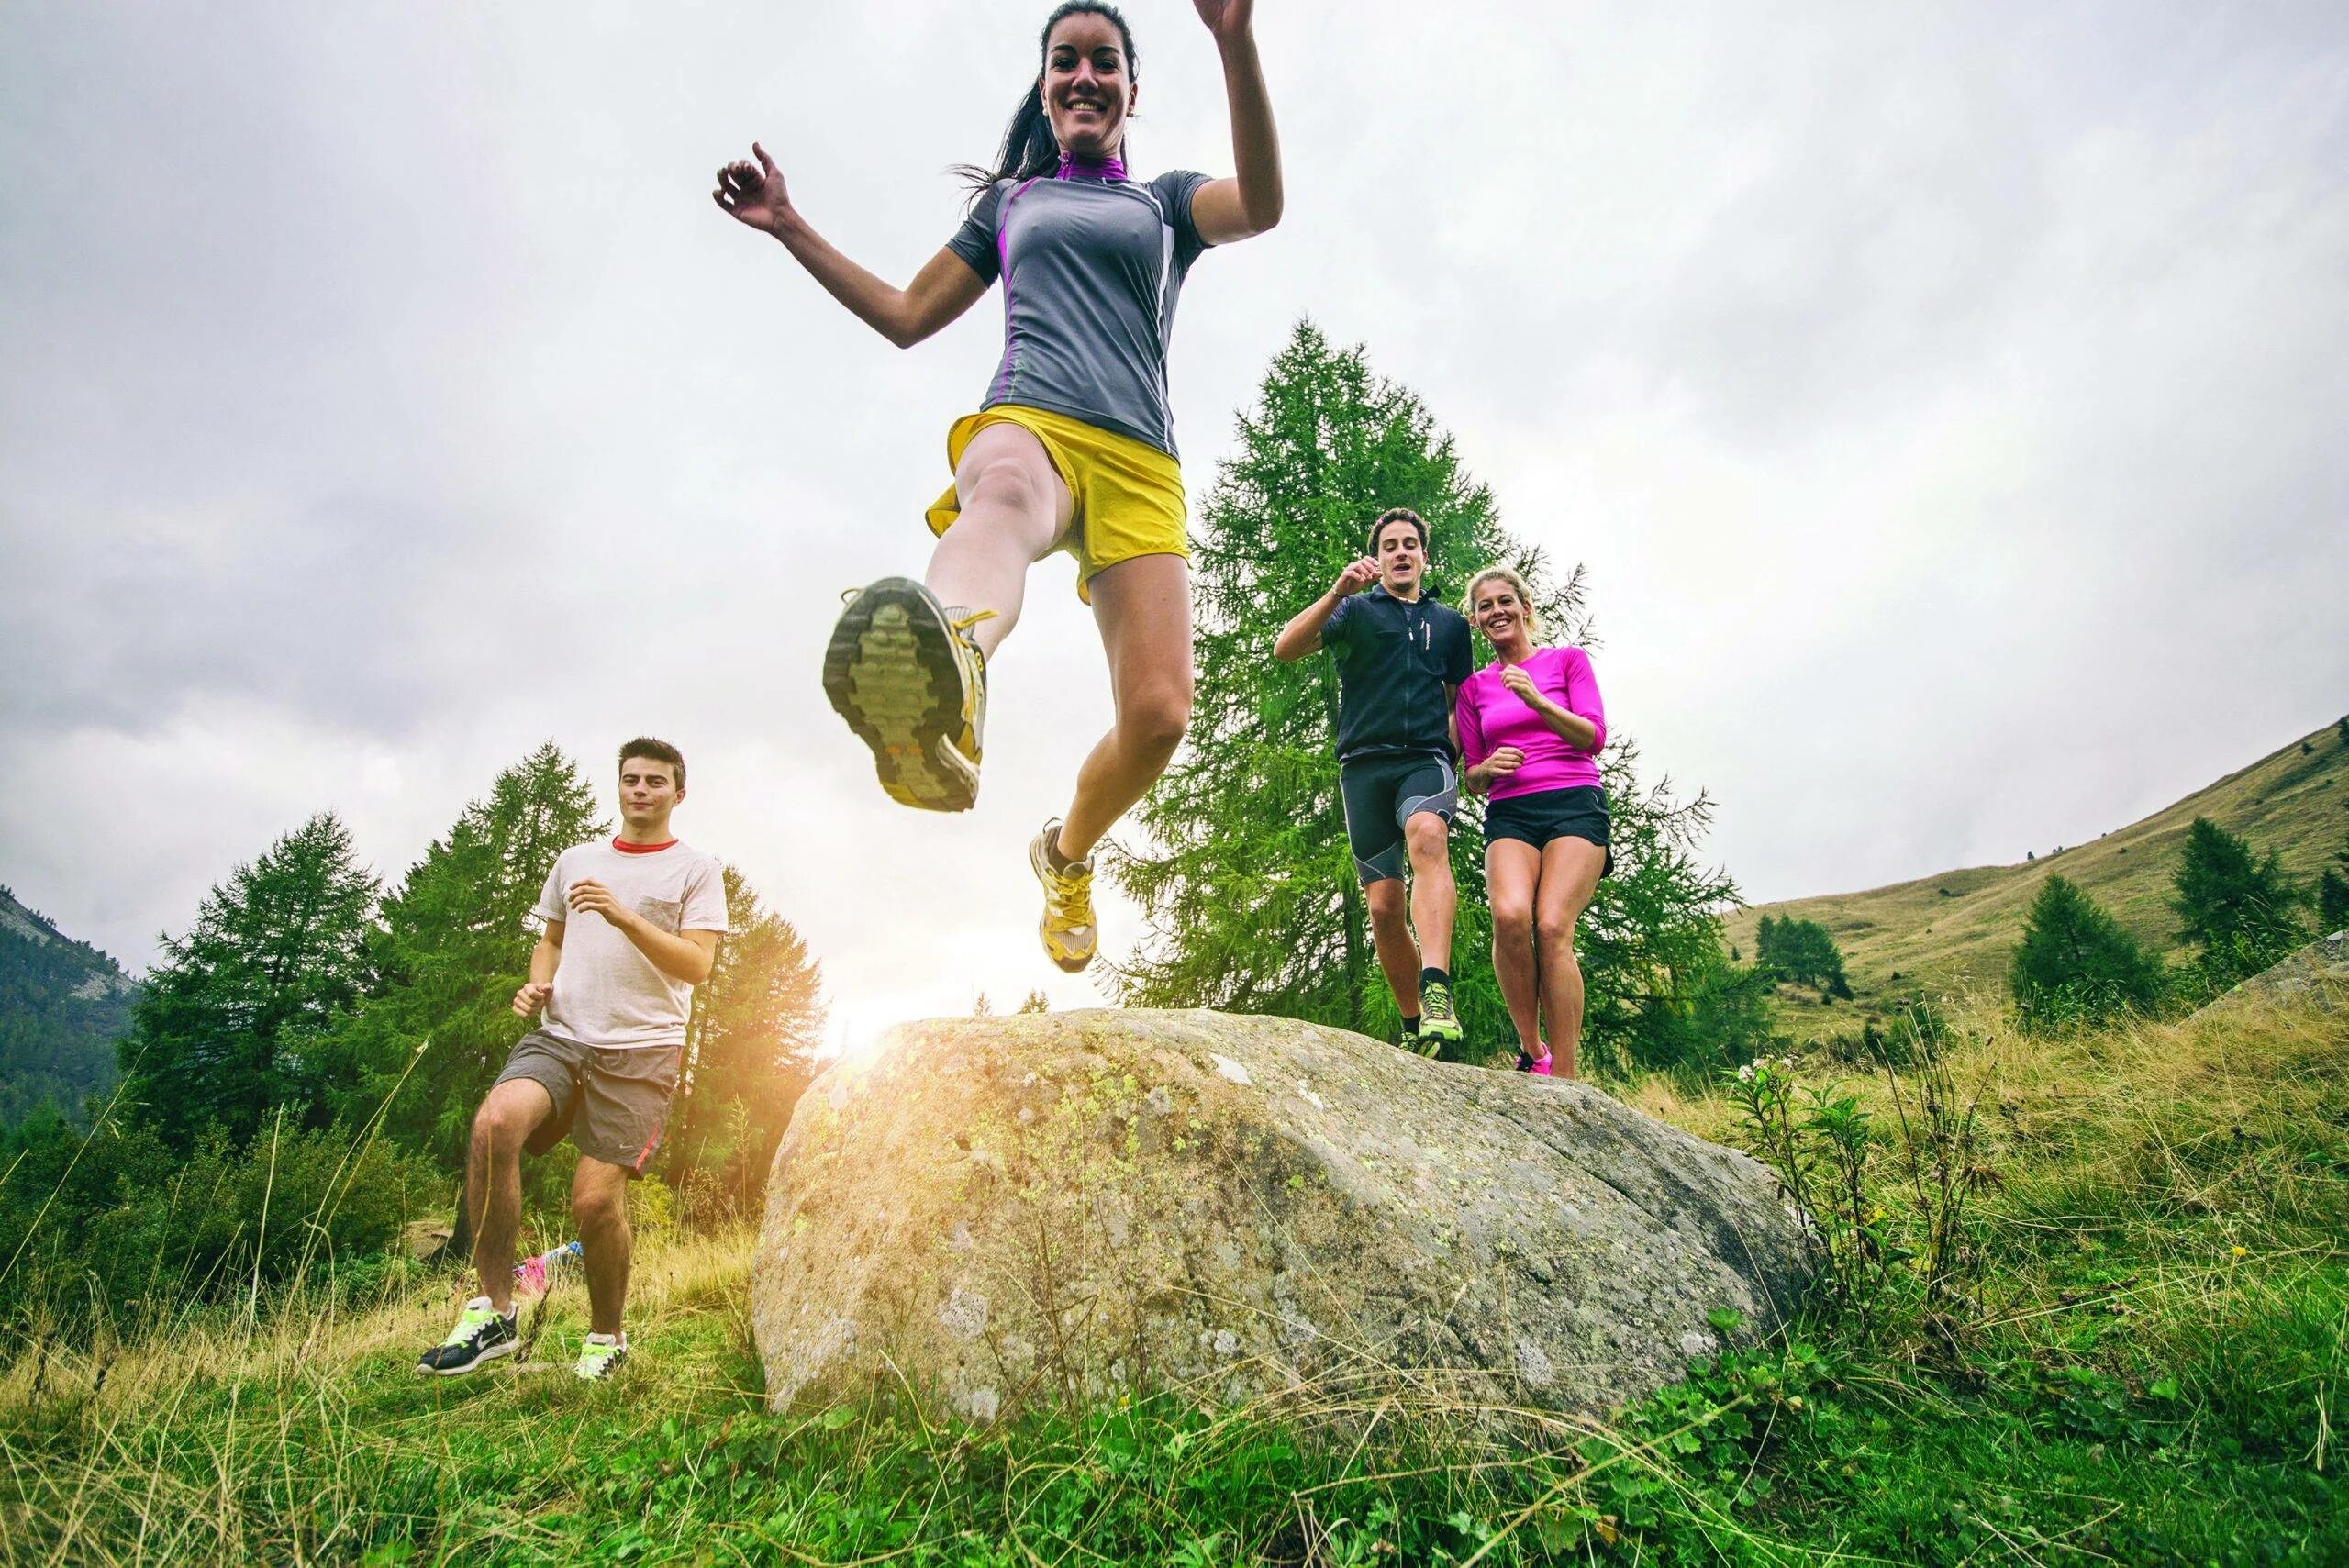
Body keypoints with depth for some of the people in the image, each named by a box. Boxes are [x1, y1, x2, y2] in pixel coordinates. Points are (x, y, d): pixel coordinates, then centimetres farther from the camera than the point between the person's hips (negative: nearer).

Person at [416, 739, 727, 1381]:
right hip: (561, 1034, 4)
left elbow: (698, 965, -6)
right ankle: (493, 1314, -15)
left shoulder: (695, 869, 4)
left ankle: (606, 1338, 16)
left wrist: (623, 916, -17)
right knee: (494, 1122, -27)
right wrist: (536, 984, 7)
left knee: (596, 1197, -10)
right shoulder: (575, 860, 18)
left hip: (641, 1050, -3)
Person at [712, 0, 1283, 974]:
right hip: (1027, 423, 0)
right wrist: (790, 228, 26)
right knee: (1003, 491, -42)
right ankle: (944, 686, -77)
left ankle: (1066, 855, 14)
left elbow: (1262, 208, 1)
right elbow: (907, 317, 31)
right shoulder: (1010, 201, 30)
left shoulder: (1166, 200, 25)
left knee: (1159, 716, -16)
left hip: (1139, 465, 1)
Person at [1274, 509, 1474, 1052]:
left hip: (1426, 759, 0)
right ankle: (1414, 1024, 13)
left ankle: (1437, 990, -46)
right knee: (1384, 906, -2)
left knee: (1427, 835, -34)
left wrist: (1454, 764, 7)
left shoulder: (1450, 623, 21)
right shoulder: (1355, 610, 13)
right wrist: (1339, 591, -14)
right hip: (1364, 764, 1)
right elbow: (1285, 649, -3)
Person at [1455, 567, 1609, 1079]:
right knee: (1509, 915, -28)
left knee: (1552, 926, -23)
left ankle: (1562, 1078, -17)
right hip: (1508, 815, 2)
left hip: (1574, 805, -2)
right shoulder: (1473, 687, 18)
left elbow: (1595, 738, 1)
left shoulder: (1568, 660, 12)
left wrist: (1535, 700, -13)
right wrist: (1490, 767, -5)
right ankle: (1530, 1050, -11)